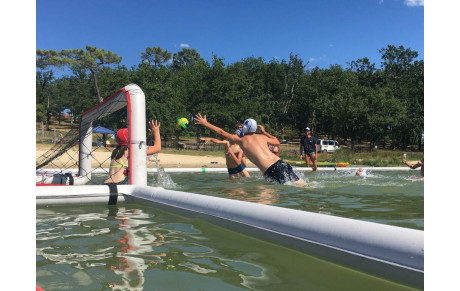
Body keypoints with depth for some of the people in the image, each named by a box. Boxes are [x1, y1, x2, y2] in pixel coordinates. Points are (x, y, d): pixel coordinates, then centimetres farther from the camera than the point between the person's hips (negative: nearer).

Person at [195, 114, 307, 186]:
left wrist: (205, 123, 25)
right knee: (300, 184, 11)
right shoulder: (262, 137, 21)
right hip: (280, 162, 5)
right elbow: (277, 142, 38)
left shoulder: (241, 140, 9)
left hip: (270, 170, -5)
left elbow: (221, 132, 16)